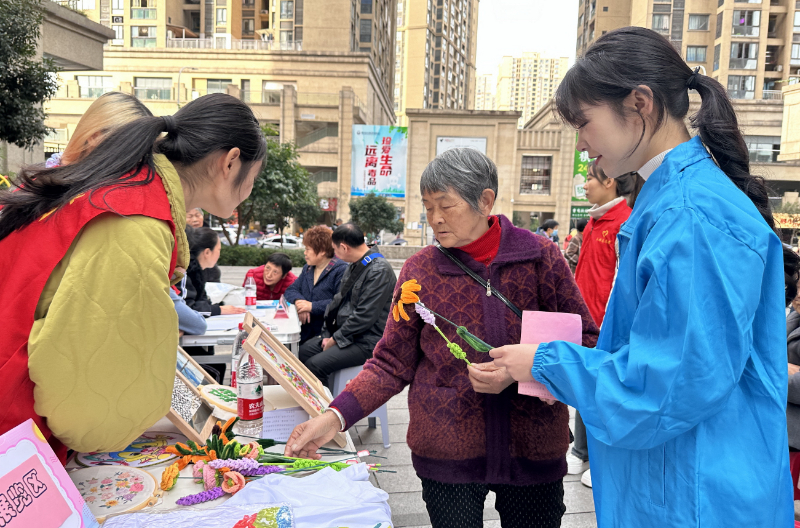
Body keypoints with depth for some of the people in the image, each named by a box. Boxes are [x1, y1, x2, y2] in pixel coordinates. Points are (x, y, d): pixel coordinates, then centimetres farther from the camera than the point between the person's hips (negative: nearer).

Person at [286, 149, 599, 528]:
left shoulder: (540, 257, -6)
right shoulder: (420, 270, -4)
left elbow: (586, 341, -2)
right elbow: (392, 364, -2)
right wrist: (336, 416, -15)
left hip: (533, 453, 1)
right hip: (448, 453, 0)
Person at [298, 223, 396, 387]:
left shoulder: (379, 270, -19)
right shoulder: (354, 266, 12)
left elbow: (365, 317, -22)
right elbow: (338, 301, 14)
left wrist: (335, 339, -14)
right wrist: (328, 334, 2)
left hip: (366, 341, -10)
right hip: (345, 333, 10)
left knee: (315, 365, -22)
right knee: (303, 351, 3)